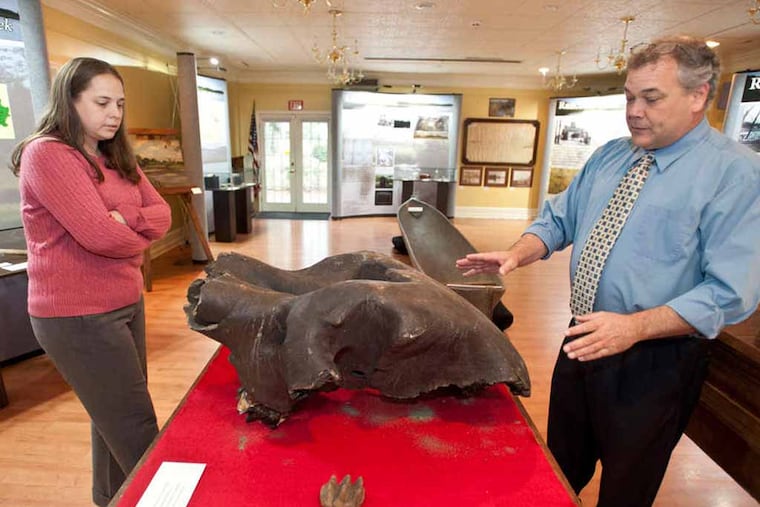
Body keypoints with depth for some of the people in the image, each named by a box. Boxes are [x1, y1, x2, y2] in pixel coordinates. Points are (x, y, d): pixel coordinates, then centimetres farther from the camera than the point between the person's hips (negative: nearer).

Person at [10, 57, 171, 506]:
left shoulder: (116, 157, 13)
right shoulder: (46, 154, -14)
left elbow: (162, 214, 4)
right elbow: (100, 236, -24)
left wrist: (125, 220, -16)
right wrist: (139, 239, -4)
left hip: (126, 303, 8)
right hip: (78, 316, -8)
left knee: (115, 417, 20)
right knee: (137, 429, 0)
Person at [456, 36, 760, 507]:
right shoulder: (609, 156, 4)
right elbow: (559, 219, 7)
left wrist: (634, 327, -31)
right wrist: (516, 255, -12)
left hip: (655, 358, -5)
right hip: (585, 339, 6)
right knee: (563, 465, 27)